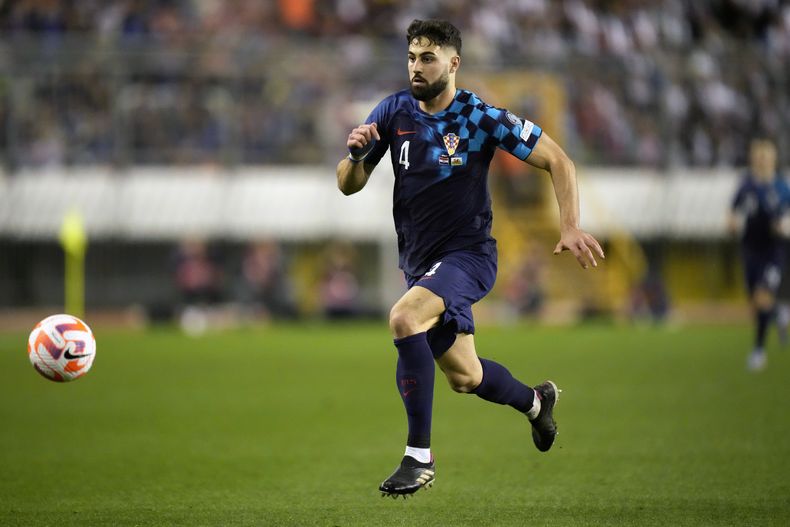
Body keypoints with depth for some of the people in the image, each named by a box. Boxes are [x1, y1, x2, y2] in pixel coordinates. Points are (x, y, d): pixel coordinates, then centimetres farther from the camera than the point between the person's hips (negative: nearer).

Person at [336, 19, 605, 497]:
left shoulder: (480, 117, -13)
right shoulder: (394, 112, -1)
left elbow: (558, 161, -9)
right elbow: (349, 186, 3)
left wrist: (570, 226, -22)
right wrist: (356, 155, -20)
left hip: (468, 255, -6)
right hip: (420, 261, 6)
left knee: (404, 318, -33)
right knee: (464, 377, 17)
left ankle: (419, 456, -26)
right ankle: (536, 401, 51)